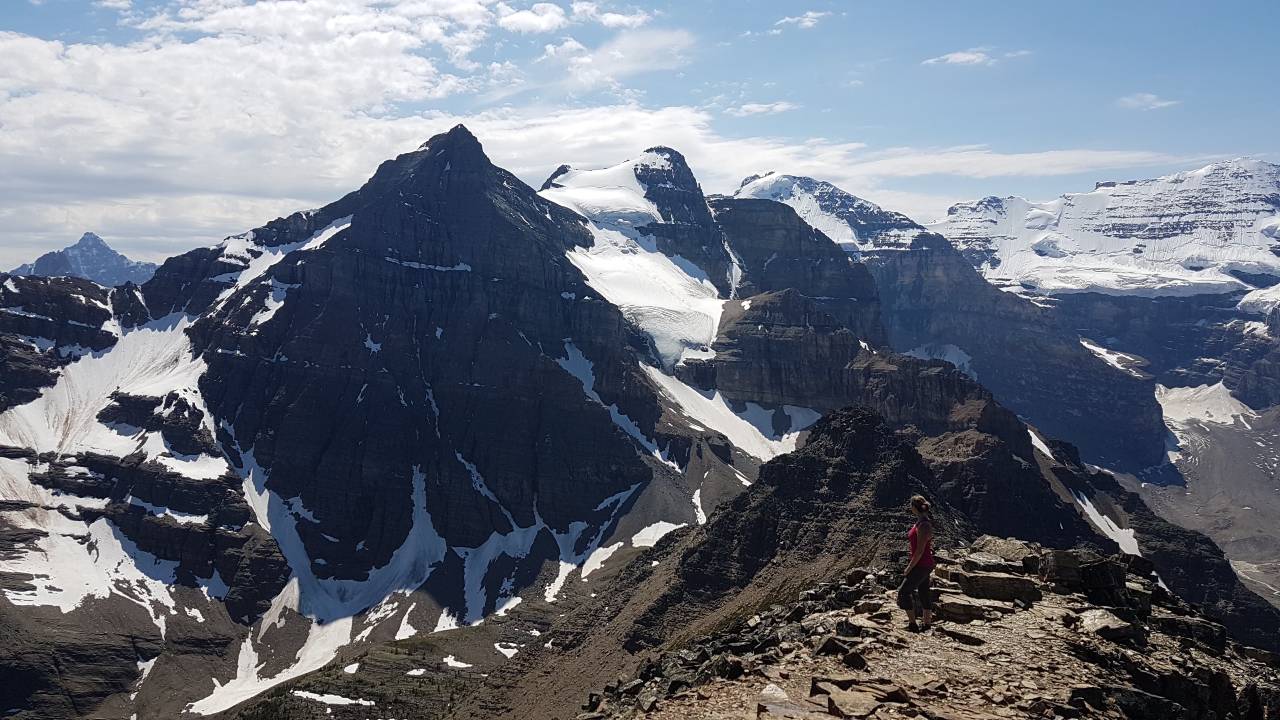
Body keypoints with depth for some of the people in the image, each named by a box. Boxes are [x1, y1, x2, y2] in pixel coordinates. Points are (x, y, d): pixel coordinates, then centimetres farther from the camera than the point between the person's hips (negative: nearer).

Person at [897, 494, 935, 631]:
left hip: (921, 565, -10)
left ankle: (913, 624, 2)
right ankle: (927, 624, 25)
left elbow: (920, 551, -24)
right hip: (925, 564, 10)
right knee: (924, 593, 16)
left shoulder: (923, 526, -24)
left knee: (904, 591, -4)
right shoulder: (922, 521, 6)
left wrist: (910, 567, -15)